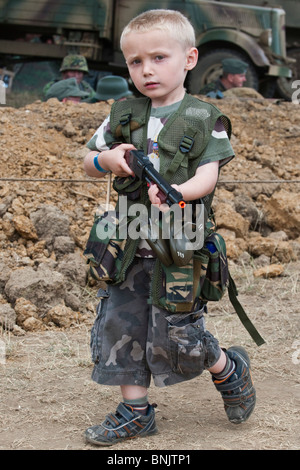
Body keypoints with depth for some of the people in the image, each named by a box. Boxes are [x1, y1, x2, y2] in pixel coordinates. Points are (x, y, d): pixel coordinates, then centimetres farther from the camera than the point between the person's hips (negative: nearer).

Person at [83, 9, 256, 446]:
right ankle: (135, 411, 23)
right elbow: (87, 160, 14)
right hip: (130, 245, 5)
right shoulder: (123, 115, 6)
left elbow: (207, 177, -14)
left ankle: (230, 370, 28)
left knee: (176, 335, -3)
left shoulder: (204, 120, -6)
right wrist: (106, 159, -9)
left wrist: (175, 191, -34)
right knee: (121, 324, 7)